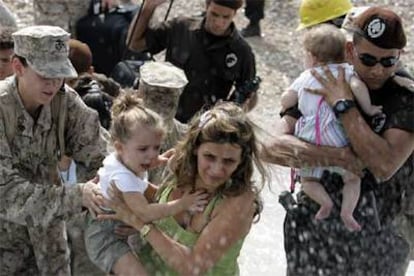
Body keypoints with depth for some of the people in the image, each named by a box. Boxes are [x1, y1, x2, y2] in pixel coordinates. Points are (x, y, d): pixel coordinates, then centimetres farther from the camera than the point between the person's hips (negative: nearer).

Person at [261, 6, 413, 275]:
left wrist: (344, 105, -22)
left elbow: (384, 166, -25)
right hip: (315, 228, 2)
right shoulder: (318, 89, -4)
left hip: (376, 232, -2)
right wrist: (336, 157, -25)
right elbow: (272, 147, -14)